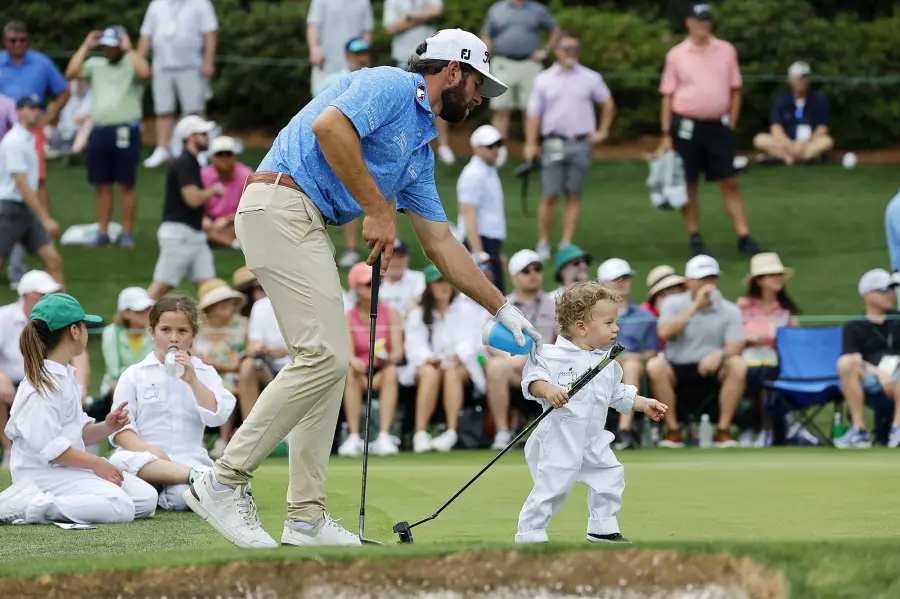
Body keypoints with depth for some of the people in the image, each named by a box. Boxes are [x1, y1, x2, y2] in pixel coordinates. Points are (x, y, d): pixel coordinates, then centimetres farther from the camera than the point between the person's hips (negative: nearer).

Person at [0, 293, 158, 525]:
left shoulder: (66, 377, 17)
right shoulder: (43, 384, -15)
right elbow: (48, 446, -21)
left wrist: (106, 427, 1)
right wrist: (96, 464, -15)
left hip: (71, 469, 10)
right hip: (44, 473, -10)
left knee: (147, 498, 1)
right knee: (120, 507, -27)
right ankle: (28, 505, -21)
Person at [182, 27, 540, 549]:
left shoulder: (421, 149, 24)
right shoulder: (392, 86, -4)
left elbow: (442, 245, 26)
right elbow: (329, 126, -22)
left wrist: (505, 310, 24)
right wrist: (377, 210, -16)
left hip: (310, 227, 10)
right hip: (281, 206, -10)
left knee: (329, 360, 8)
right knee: (324, 355, -15)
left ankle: (306, 518, 8)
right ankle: (223, 483, -11)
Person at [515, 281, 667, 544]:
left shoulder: (608, 363, 9)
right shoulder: (553, 356, -14)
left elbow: (619, 394, 20)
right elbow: (532, 378, -21)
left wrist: (644, 404, 17)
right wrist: (546, 389, -39)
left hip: (593, 440, 7)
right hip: (558, 440, -7)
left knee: (611, 477, 11)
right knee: (551, 487, -8)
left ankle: (603, 530, 27)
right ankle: (530, 536, 4)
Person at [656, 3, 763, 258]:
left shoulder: (726, 51, 6)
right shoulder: (676, 55, 1)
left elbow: (735, 90, 10)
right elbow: (667, 96, 2)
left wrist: (731, 124, 2)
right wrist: (666, 135, -3)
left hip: (718, 126, 1)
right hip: (686, 127, -1)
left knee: (730, 184, 0)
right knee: (688, 184, 3)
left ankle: (744, 238, 0)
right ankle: (695, 238, 13)